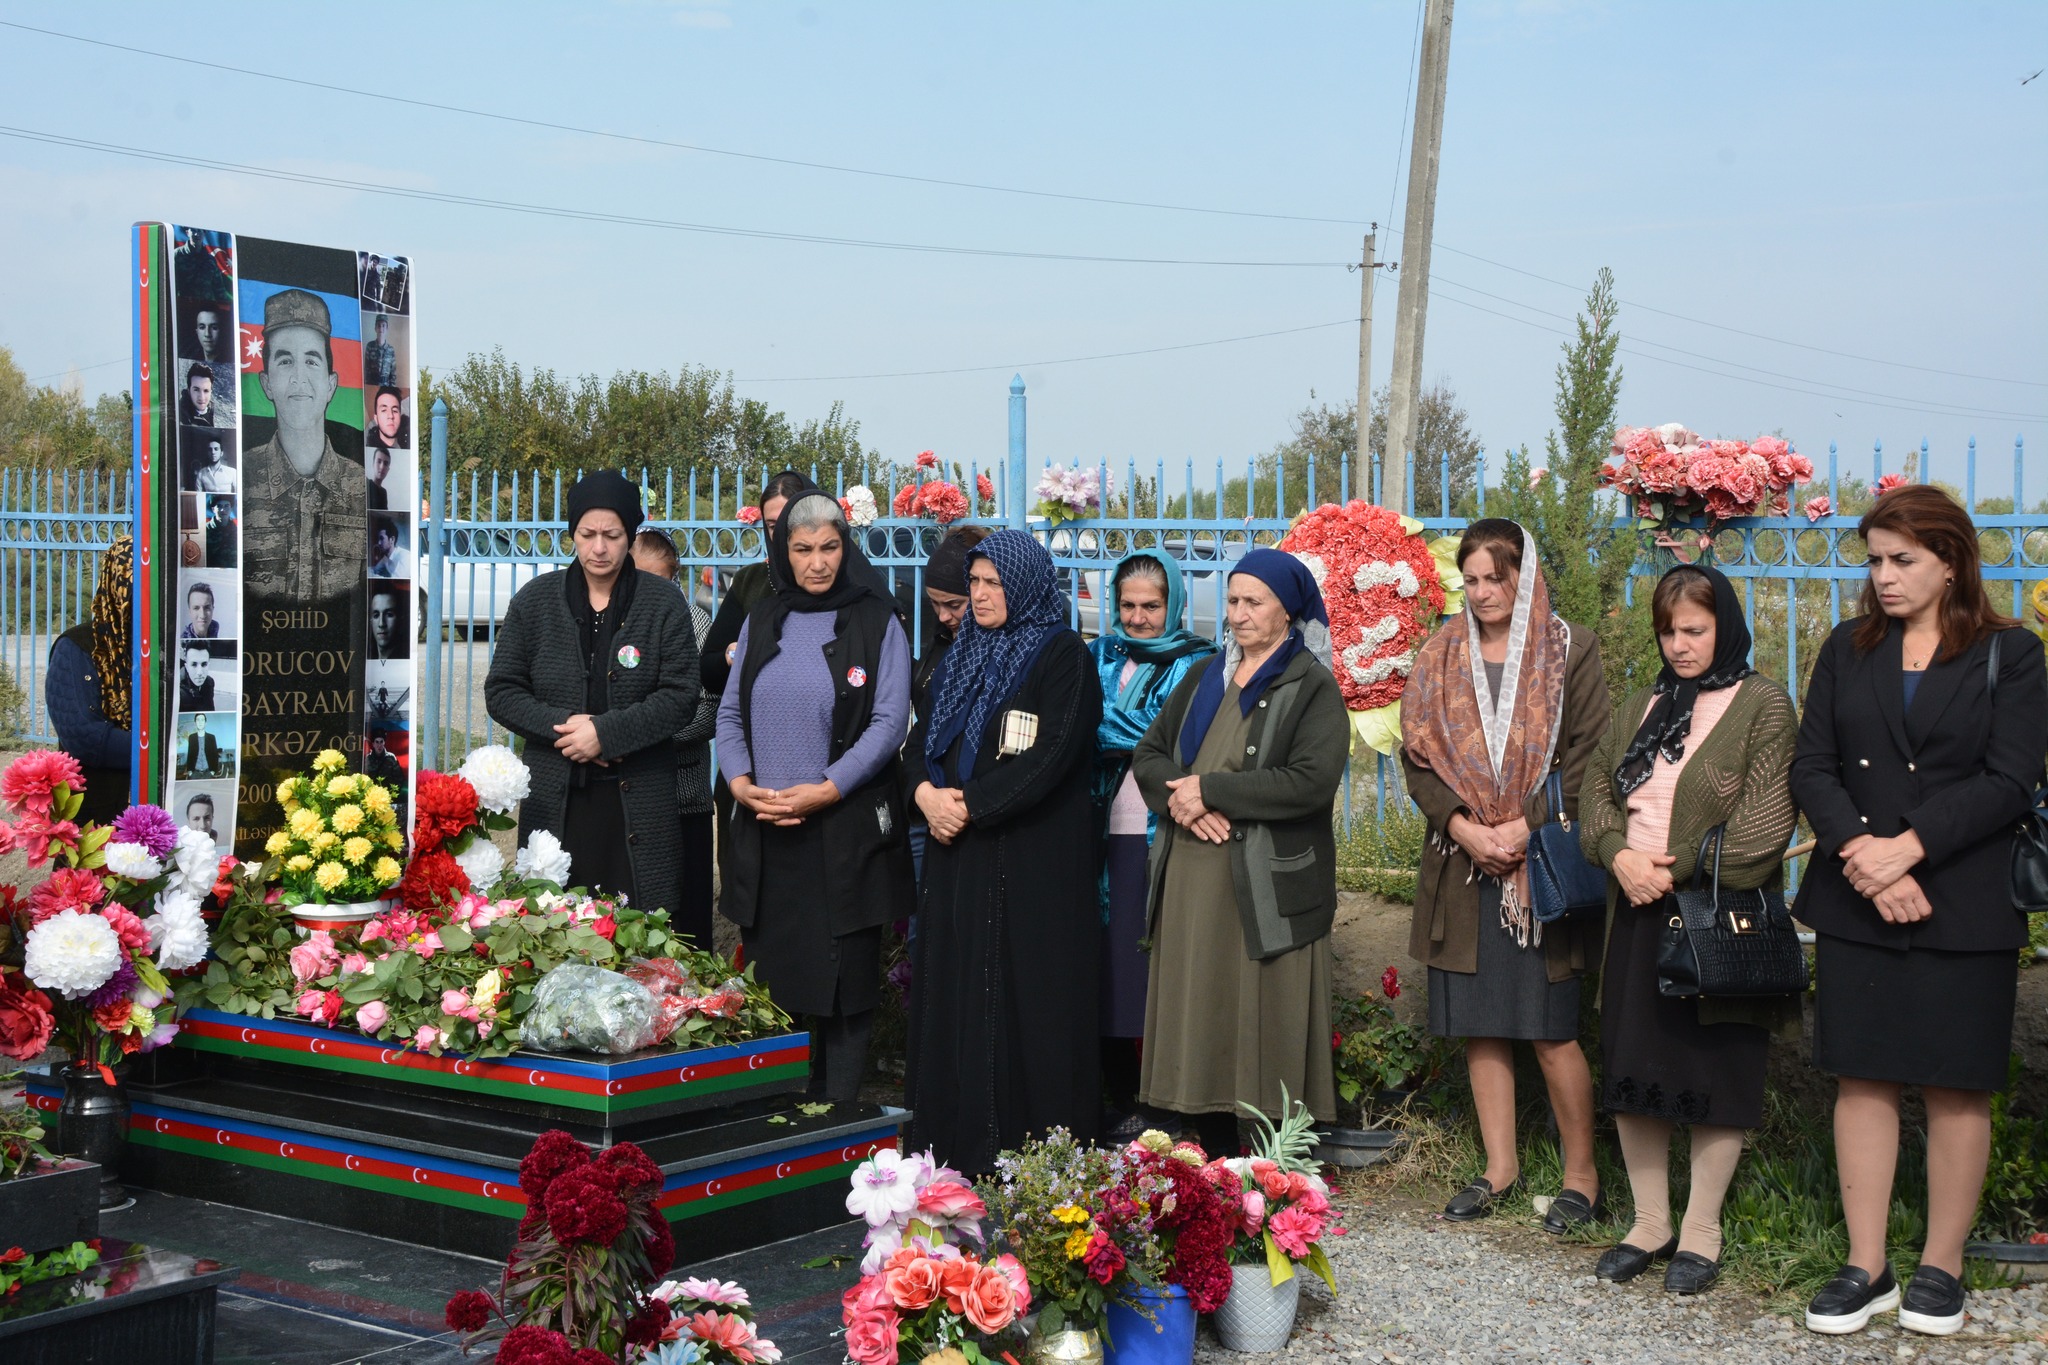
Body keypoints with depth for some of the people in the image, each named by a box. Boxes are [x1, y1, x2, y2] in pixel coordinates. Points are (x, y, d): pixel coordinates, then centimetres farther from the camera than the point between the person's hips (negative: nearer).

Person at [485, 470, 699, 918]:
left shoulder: (663, 607, 3)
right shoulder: (535, 601, 8)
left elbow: (680, 696, -4)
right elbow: (501, 692, 7)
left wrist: (606, 731, -14)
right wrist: (563, 727, -9)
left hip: (639, 801, -1)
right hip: (554, 799, 2)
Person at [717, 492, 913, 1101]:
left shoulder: (876, 624, 0)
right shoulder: (761, 621, 12)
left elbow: (889, 723, -7)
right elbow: (730, 713, 13)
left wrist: (824, 790, -16)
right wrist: (740, 782, -5)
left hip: (845, 828, -4)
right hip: (762, 830, 4)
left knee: (844, 984, 0)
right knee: (769, 976, 6)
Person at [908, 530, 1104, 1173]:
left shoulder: (1063, 656, -5)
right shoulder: (964, 656, 16)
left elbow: (1052, 757, -15)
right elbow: (925, 740, 15)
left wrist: (969, 805, -15)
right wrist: (928, 792, -6)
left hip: (1032, 854, -6)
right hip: (958, 854, 7)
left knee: (1024, 994, -4)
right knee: (954, 992, 5)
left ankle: (1030, 1144, 2)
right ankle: (955, 1139, 12)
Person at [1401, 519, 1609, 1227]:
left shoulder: (1569, 649, 1)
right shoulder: (1442, 655, 11)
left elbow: (1586, 755, -4)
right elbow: (1418, 751, 6)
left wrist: (1527, 828, -13)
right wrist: (1462, 824, -8)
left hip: (1541, 862, -4)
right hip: (1462, 864, 4)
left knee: (1551, 1028, -5)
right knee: (1479, 1023, 7)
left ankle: (1581, 1174, 8)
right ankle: (1500, 1164, 19)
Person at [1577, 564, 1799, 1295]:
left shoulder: (1762, 705, -4)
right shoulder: (1639, 708, 16)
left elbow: (1762, 822, -13)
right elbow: (1595, 790, 10)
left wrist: (1679, 869, -15)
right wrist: (1619, 855, -9)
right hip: (1638, 913, 6)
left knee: (1714, 1071, 1)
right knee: (1632, 1069, 7)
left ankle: (1700, 1232, 12)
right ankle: (1650, 1223, 19)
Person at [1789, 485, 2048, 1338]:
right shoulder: (1849, 650, 11)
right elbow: (1812, 766, 4)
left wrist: (1908, 846, -16)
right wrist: (1862, 854, -12)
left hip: (1964, 909, -3)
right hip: (1856, 905, 3)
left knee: (1955, 1086, 3)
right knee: (1862, 1078, 4)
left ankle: (1941, 1266, 16)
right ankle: (1866, 1267, 11)